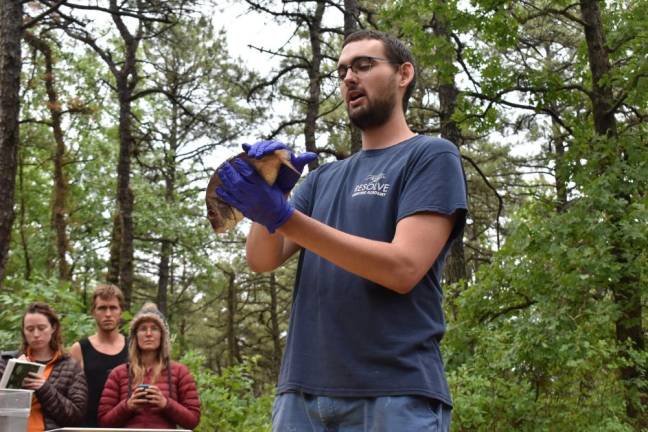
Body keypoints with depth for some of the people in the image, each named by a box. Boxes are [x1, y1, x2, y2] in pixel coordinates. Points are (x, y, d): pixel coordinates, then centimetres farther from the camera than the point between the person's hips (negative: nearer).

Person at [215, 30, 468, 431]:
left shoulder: (433, 156, 0)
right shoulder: (325, 177, 18)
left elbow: (403, 268, -13)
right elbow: (262, 259, 7)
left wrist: (284, 216, -17)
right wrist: (269, 194, -12)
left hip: (395, 393, -5)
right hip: (303, 389, 5)